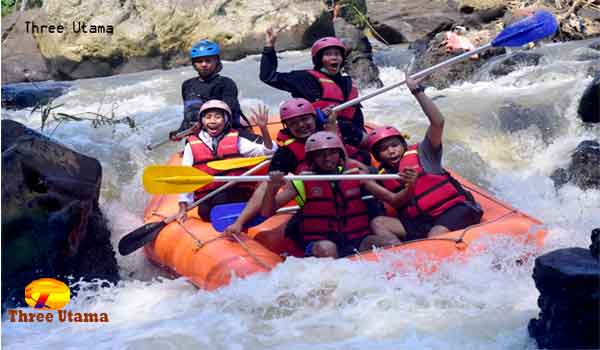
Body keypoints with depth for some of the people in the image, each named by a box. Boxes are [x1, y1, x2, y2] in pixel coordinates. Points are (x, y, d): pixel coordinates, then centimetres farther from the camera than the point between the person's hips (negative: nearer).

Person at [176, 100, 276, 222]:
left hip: (236, 194, -2)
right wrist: (183, 208, 2)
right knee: (205, 211, -29)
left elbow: (268, 150, 3)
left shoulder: (236, 140, 8)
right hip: (206, 199, 2)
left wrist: (263, 128, -13)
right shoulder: (192, 145, 9)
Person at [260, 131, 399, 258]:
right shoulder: (303, 181, 6)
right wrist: (272, 188, -17)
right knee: (326, 248, -36)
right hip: (318, 241, -2)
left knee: (392, 242, -25)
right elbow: (266, 213, 2)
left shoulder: (357, 173, 11)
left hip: (359, 241, 2)